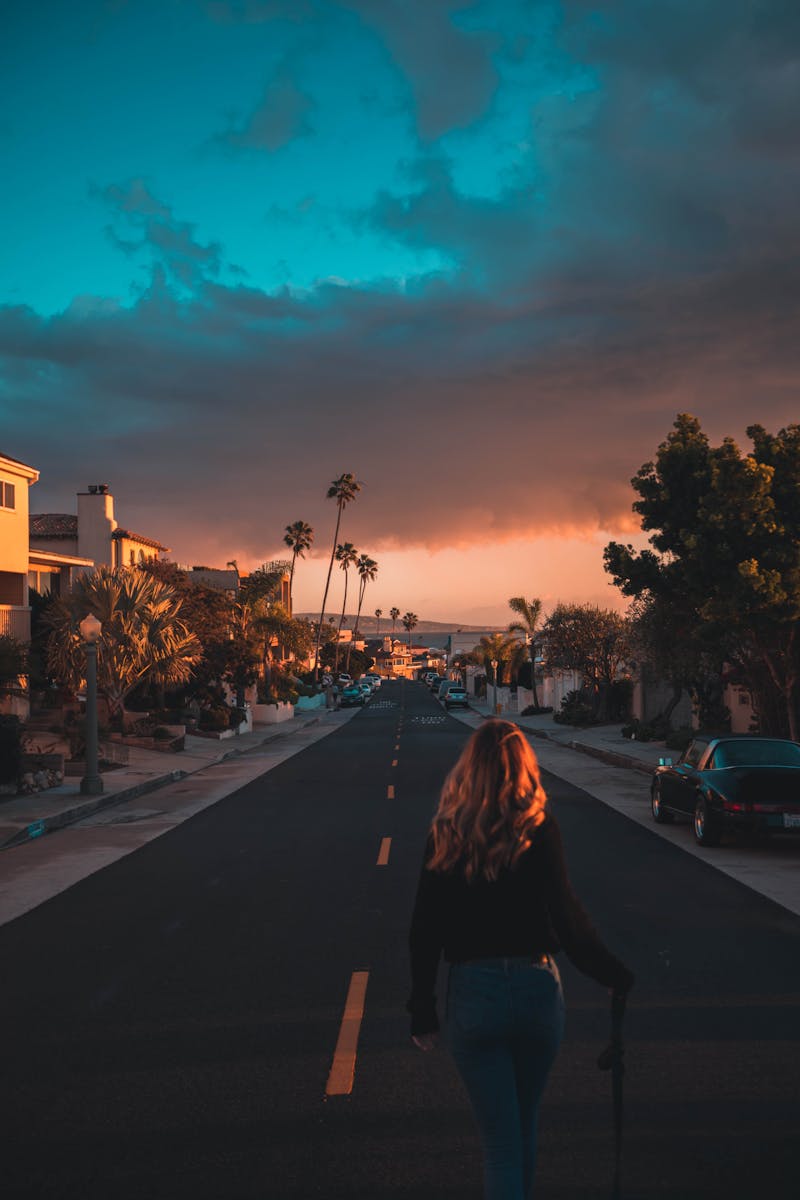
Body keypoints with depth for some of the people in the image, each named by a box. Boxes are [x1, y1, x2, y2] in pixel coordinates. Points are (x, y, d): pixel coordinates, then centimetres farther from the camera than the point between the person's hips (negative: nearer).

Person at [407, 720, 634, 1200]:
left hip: (472, 994, 0)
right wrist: (619, 978, -1)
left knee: (500, 1139, 7)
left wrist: (423, 1011, 8)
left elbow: (425, 932, -1)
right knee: (525, 1123, 24)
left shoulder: (445, 836, -3)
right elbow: (567, 917, -12)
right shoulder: (539, 829, -8)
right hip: (537, 989, 1)